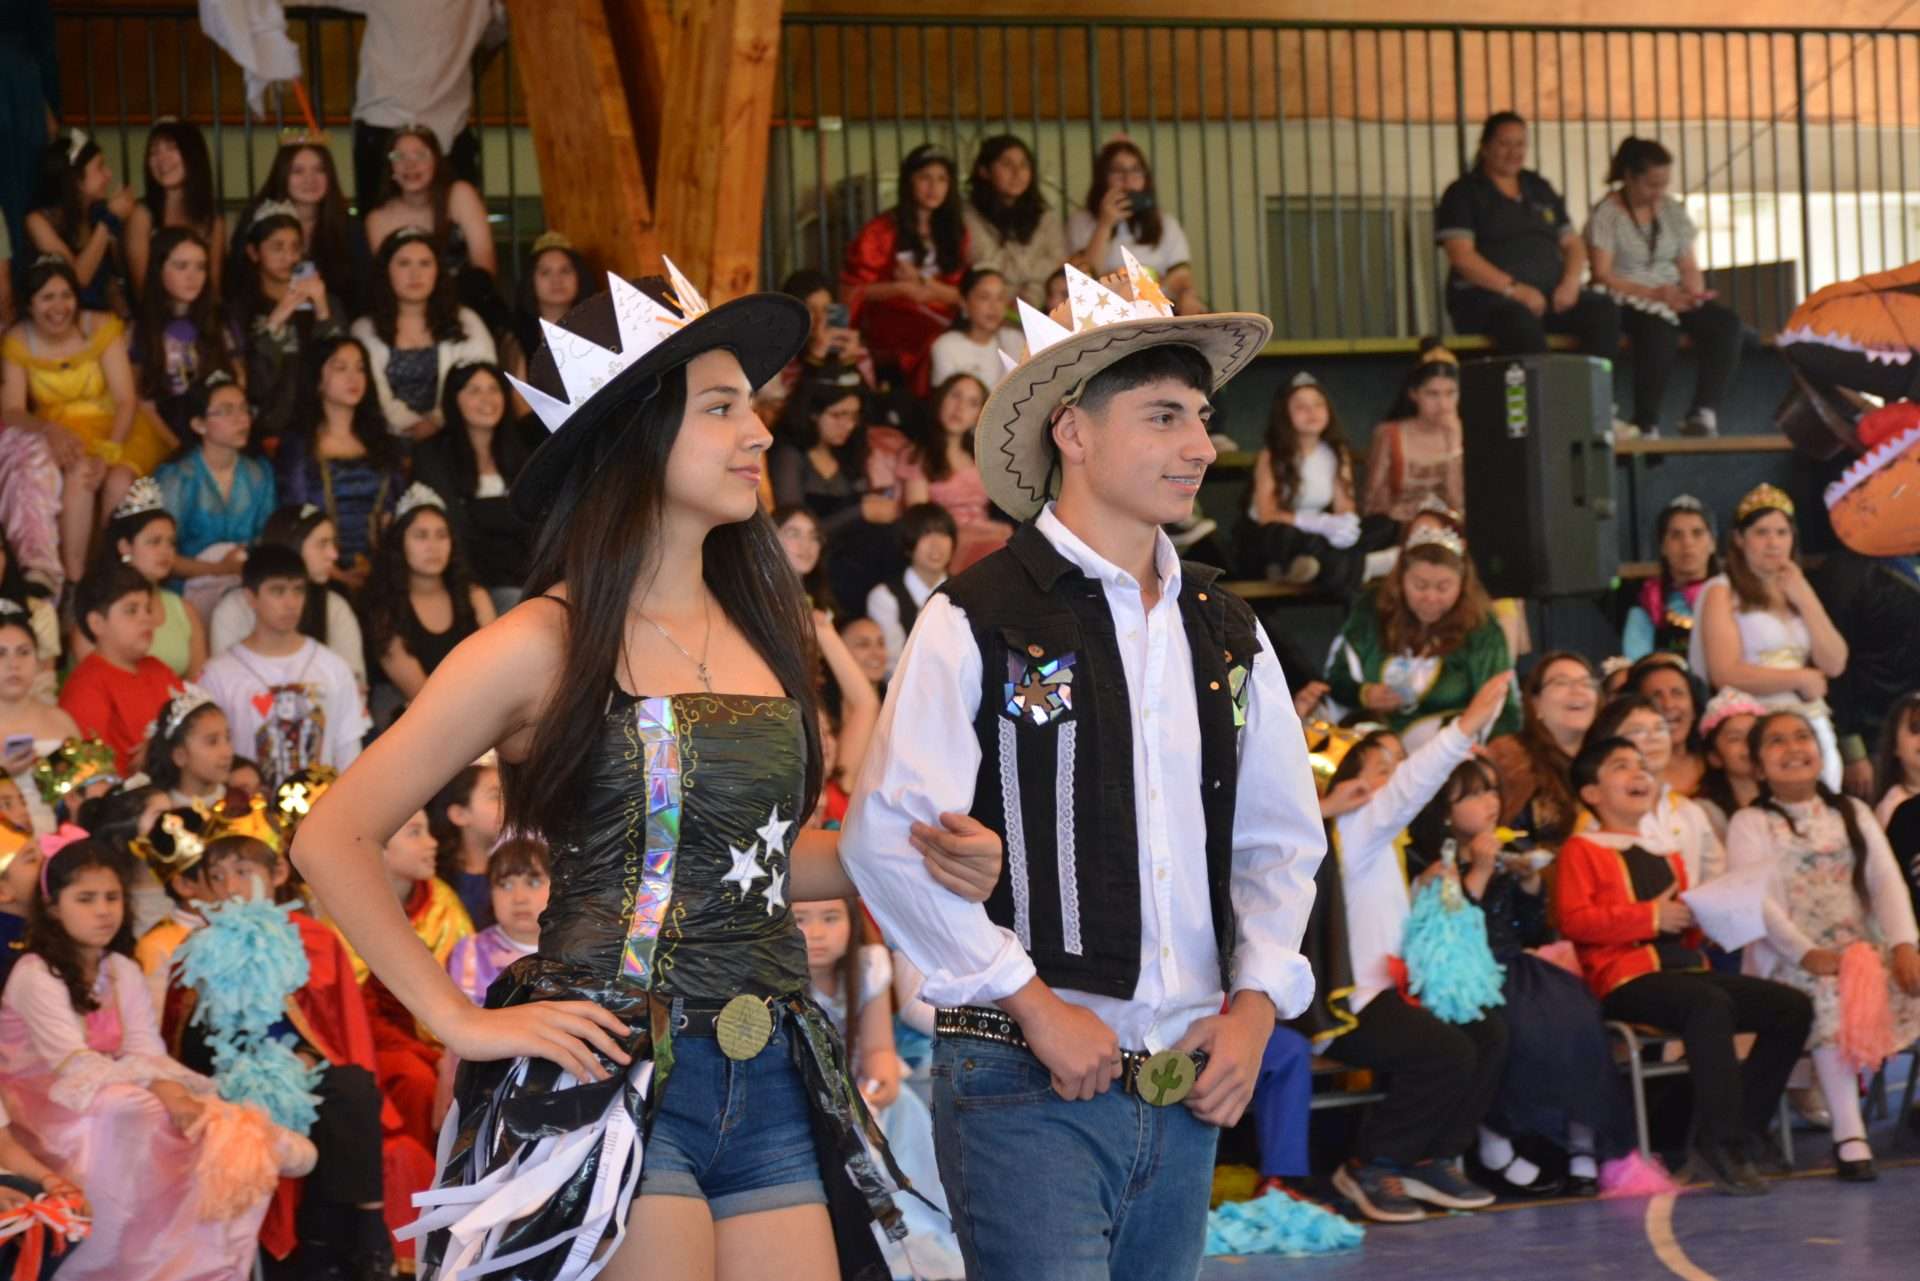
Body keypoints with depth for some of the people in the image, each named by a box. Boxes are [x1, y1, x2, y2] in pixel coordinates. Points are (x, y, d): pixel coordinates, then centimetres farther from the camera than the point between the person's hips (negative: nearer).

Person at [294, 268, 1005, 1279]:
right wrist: (463, 1023, -10)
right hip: (613, 1078, -6)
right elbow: (334, 839, -7)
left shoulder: (758, 627, 12)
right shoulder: (545, 646, -7)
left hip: (770, 1082, 6)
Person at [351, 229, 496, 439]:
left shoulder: (467, 323, 14)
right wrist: (412, 424, -16)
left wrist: (437, 422, -13)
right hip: (391, 440, -1)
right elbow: (373, 394, 0)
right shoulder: (364, 330, 13)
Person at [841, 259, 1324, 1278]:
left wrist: (1254, 1004, 4)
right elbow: (888, 839, -12)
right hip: (1028, 1084, -6)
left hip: (1188, 1089, 6)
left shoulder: (1227, 635, 13)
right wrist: (1037, 1007, -13)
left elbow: (1281, 839, 19)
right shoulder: (980, 623, -6)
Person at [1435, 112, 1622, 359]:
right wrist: (1514, 289, -17)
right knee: (1520, 319, -41)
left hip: (1549, 293, 5)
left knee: (1604, 309, -24)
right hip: (1486, 297, -5)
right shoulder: (1463, 193, 6)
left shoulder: (1540, 189, 24)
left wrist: (1571, 282, -2)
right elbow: (1461, 257, -7)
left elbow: (1573, 244, 22)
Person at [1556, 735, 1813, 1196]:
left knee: (1793, 1007, -9)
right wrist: (1651, 916, -14)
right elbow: (1573, 919, -8)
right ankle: (1718, 1145, -36)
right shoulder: (1581, 850, 6)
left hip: (1686, 966, 8)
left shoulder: (1666, 855, 28)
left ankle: (1739, 1135, -8)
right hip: (1627, 978, -8)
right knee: (1709, 1004, -38)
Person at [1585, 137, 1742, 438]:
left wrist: (1694, 292, -9)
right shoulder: (1606, 216, -4)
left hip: (1673, 298, 6)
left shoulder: (1672, 211, 16)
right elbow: (1602, 277, -13)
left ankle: (1703, 413, -29)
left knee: (1726, 324, -23)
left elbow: (1690, 268, 15)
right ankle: (1646, 425, -30)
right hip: (1628, 301, -6)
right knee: (1659, 328, -39)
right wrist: (1655, 293, -22)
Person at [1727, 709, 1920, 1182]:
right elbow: (1757, 901, -6)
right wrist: (1807, 953, -22)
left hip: (1866, 949, 5)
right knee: (1831, 996, -36)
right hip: (1790, 961, -5)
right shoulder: (1750, 824, 7)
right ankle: (1849, 1134, -39)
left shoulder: (1853, 813, 20)